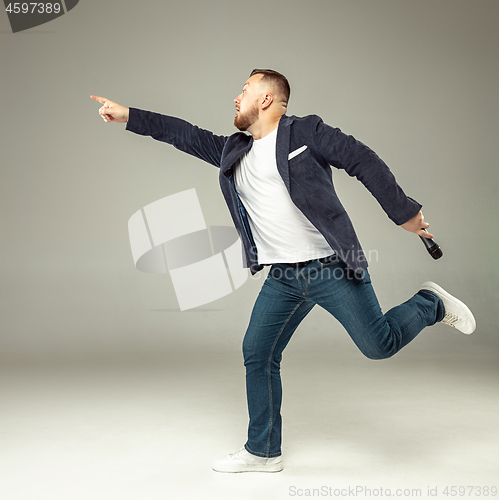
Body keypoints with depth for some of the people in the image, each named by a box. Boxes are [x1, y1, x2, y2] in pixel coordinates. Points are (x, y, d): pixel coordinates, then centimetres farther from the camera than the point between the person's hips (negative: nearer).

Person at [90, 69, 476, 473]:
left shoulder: (306, 132, -3)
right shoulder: (234, 152, 16)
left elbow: (364, 161, -4)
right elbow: (186, 135, 18)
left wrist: (404, 213, -6)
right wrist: (128, 116, 17)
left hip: (332, 267, -6)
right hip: (283, 278, 6)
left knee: (379, 345, -7)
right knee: (258, 355, 5)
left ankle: (431, 304, 24)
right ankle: (263, 452, 21)